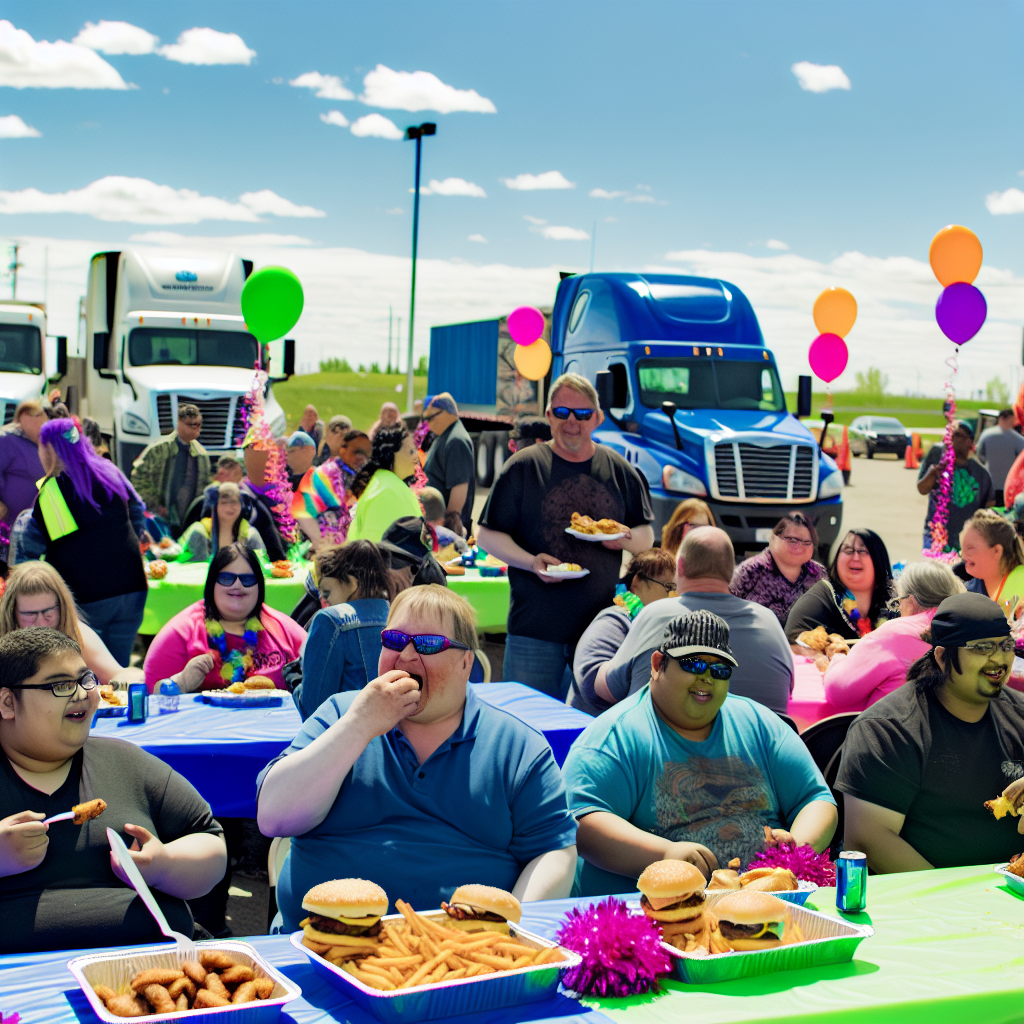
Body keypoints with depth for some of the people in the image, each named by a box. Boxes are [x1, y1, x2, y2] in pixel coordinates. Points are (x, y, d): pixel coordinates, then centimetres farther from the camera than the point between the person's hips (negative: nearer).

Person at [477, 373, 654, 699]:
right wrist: (530, 562, -17)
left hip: (600, 625, 2)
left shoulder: (620, 471, 7)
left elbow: (646, 537, 14)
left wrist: (625, 539, -10)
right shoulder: (523, 467, -1)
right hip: (534, 627, -2)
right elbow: (487, 535, 0)